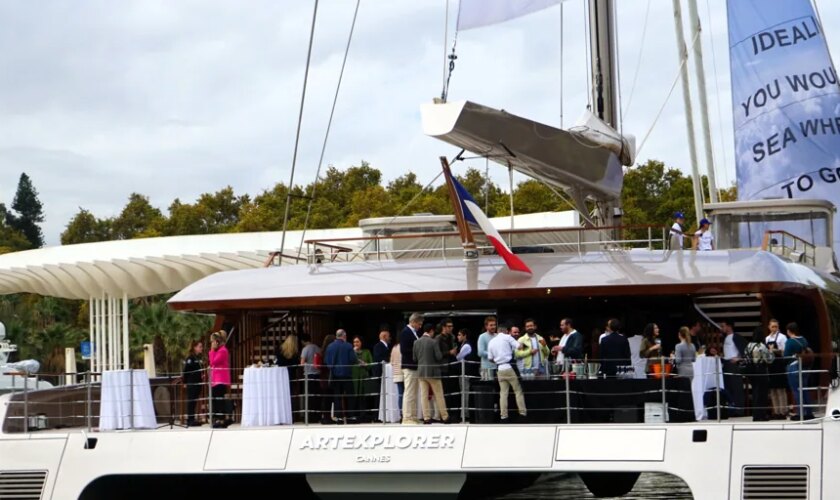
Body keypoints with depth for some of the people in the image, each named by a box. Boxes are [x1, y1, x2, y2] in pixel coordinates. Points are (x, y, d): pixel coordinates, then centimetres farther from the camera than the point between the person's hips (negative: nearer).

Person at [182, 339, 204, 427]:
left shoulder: (199, 358, 14)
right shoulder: (190, 358, -9)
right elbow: (186, 371, -12)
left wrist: (203, 375, 9)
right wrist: (185, 382, -13)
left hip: (198, 383, 8)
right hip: (191, 383, -8)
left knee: (194, 401, 10)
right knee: (191, 401, -4)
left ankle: (192, 419, 14)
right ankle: (190, 420, -2)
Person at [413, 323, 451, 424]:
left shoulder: (416, 342, 1)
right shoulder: (434, 342, -11)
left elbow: (414, 358, 4)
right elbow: (439, 357, -13)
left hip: (421, 371, 4)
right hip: (433, 372, -4)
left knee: (424, 396, 5)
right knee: (439, 395, 5)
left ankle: (426, 417, 2)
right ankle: (445, 417, 9)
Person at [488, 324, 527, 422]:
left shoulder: (491, 342, 12)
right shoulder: (507, 337, -2)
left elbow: (490, 358, 13)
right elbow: (519, 347, -10)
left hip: (499, 369, 5)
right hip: (509, 367, -5)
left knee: (503, 393, 6)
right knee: (518, 390, 2)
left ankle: (504, 416, 3)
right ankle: (523, 412, -3)